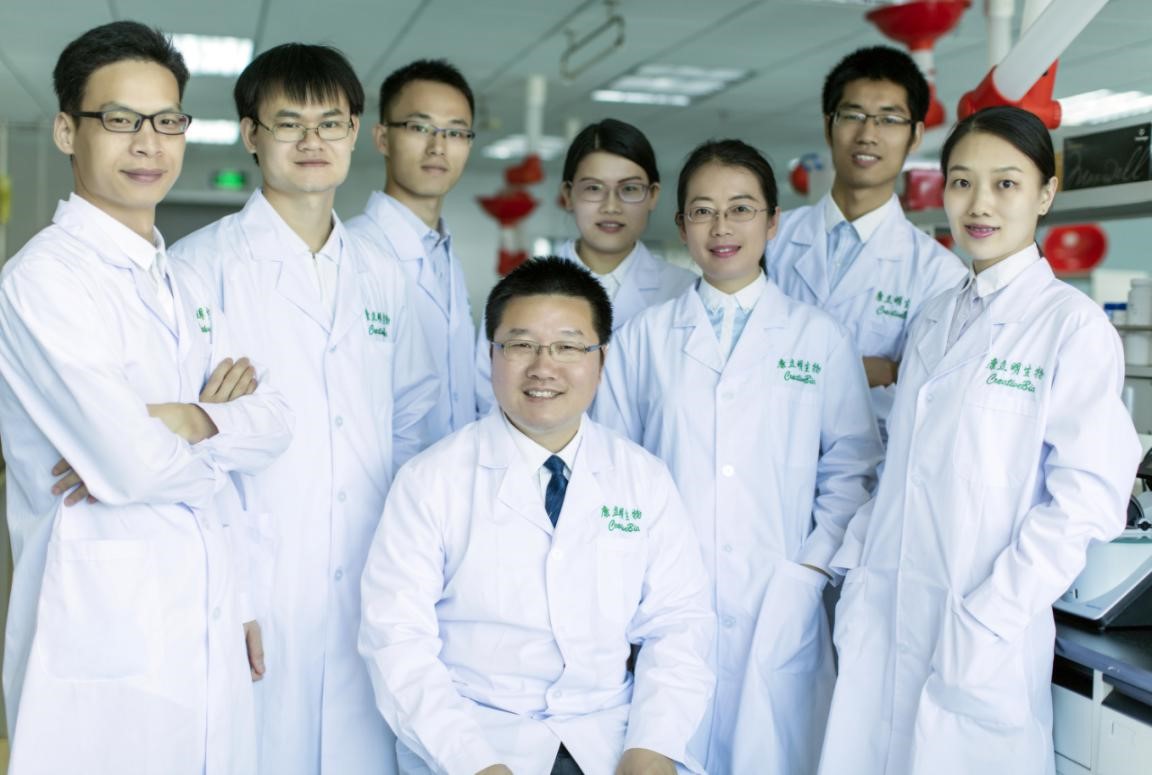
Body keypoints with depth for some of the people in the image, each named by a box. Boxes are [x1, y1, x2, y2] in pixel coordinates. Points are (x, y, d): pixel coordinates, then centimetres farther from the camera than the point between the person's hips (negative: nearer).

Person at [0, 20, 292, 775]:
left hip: (210, 636, 7)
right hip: (107, 650, -7)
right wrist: (224, 426, -3)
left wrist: (184, 421, -14)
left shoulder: (183, 287, 14)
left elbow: (275, 423, 4)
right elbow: (130, 464, -21)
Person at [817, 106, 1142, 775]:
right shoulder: (933, 323, 12)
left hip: (980, 647, -5)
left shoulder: (1074, 325, -7)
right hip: (884, 622, 5)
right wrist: (856, 567, 7)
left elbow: (1086, 501, -12)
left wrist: (986, 625, -15)